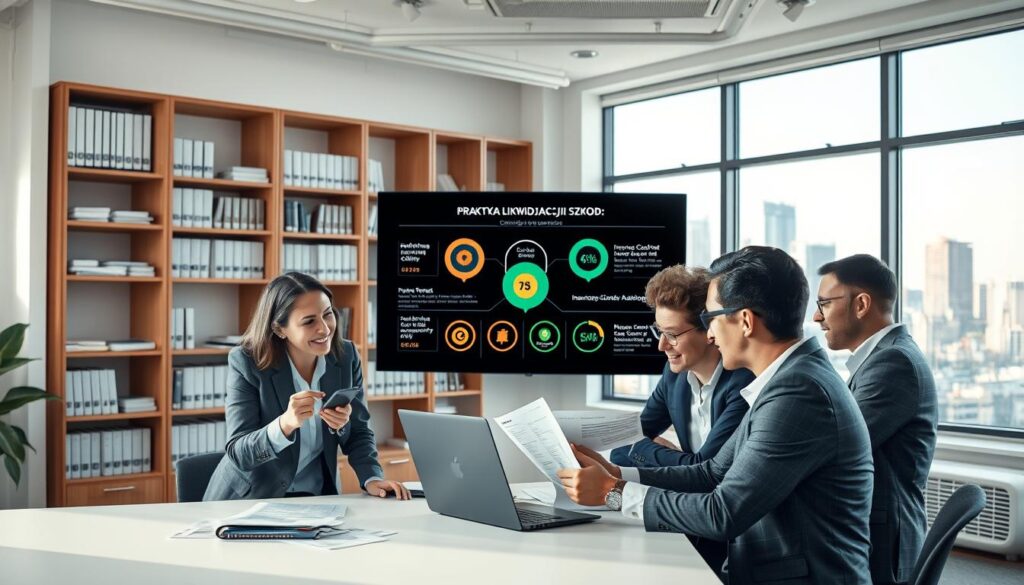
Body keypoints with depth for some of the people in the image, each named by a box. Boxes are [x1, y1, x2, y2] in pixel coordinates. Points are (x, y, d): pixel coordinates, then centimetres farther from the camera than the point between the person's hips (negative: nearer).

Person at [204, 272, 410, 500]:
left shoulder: (346, 356, -5)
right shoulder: (246, 363, -14)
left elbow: (358, 433, 3)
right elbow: (238, 454, -18)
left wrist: (372, 479, -15)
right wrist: (285, 424, -35)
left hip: (317, 497, 4)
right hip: (251, 500, -3)